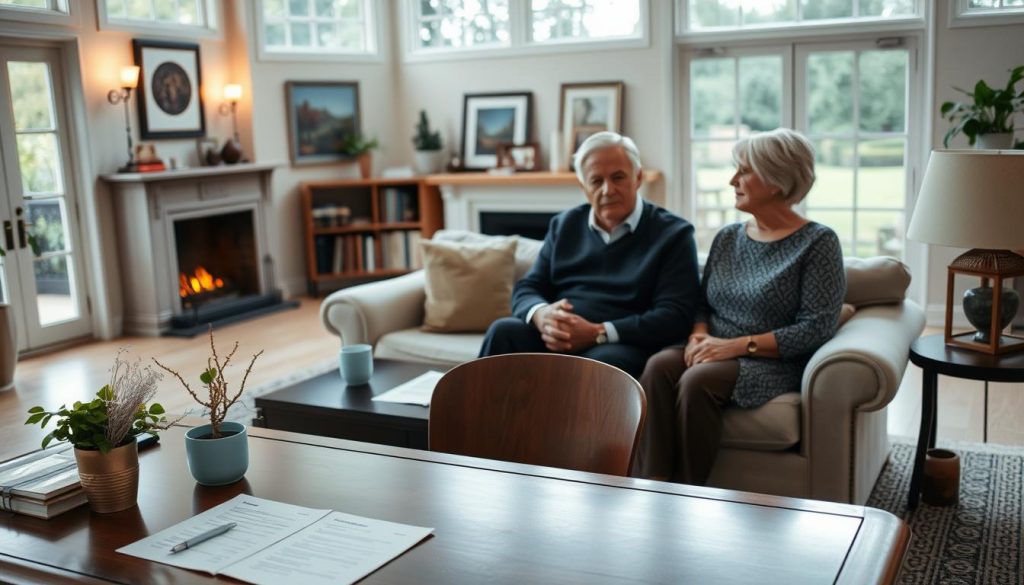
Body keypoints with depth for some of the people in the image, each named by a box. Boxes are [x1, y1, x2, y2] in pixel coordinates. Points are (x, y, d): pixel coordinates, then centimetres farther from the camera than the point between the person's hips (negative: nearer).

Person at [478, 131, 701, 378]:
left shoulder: (673, 233, 4)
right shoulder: (564, 225, 19)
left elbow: (675, 316, -7)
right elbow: (527, 288, 15)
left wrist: (597, 333, -18)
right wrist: (541, 315, -12)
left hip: (622, 344, -3)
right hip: (554, 340, 4)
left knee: (605, 361, -38)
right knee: (503, 331, -27)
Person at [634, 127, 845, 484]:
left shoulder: (817, 243, -4)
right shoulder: (727, 237, 14)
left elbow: (817, 327, -12)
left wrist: (739, 345, -18)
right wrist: (699, 335, -6)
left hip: (774, 365, -5)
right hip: (716, 354, 5)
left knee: (697, 381, -33)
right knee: (659, 365, -27)